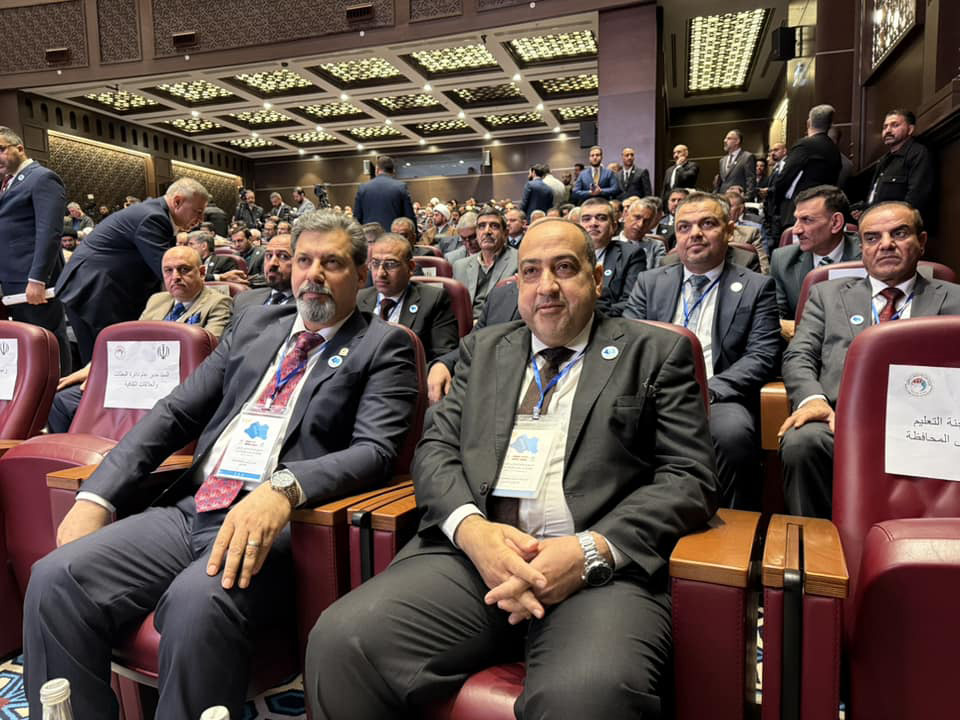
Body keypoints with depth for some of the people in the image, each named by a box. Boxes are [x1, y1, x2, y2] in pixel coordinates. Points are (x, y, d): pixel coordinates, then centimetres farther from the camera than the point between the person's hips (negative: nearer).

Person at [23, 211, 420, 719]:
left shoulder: (383, 347, 3)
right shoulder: (254, 326, 19)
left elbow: (373, 450, -11)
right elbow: (174, 412, 15)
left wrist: (283, 489, -29)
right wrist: (96, 496, 1)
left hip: (275, 523, -5)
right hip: (191, 509, 6)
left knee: (197, 601, -33)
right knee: (55, 581, -14)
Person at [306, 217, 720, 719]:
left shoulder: (656, 353, 10)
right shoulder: (483, 349, 20)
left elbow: (689, 478, 2)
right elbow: (436, 449, 13)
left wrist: (593, 551, -14)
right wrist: (472, 528, -9)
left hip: (605, 565, -3)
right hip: (471, 551, 4)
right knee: (340, 643, -20)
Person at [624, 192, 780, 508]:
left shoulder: (756, 287, 12)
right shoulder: (649, 283, 19)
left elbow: (763, 357, 1)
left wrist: (708, 390, -16)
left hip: (718, 397, -1)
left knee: (732, 434, -35)